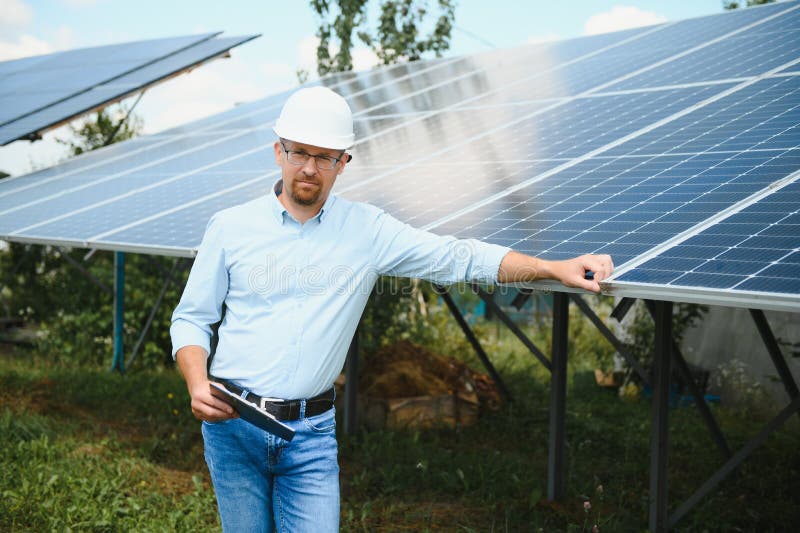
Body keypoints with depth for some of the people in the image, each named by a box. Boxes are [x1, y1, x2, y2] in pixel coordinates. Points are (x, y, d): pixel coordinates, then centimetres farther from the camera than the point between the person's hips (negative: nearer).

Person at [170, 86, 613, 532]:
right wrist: (197, 384, -11)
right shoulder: (231, 227, 1)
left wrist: (554, 269, -8)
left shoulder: (367, 230, 1)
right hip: (233, 425, 0)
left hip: (311, 431, 0)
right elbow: (192, 318, 7)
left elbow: (458, 257, 1)